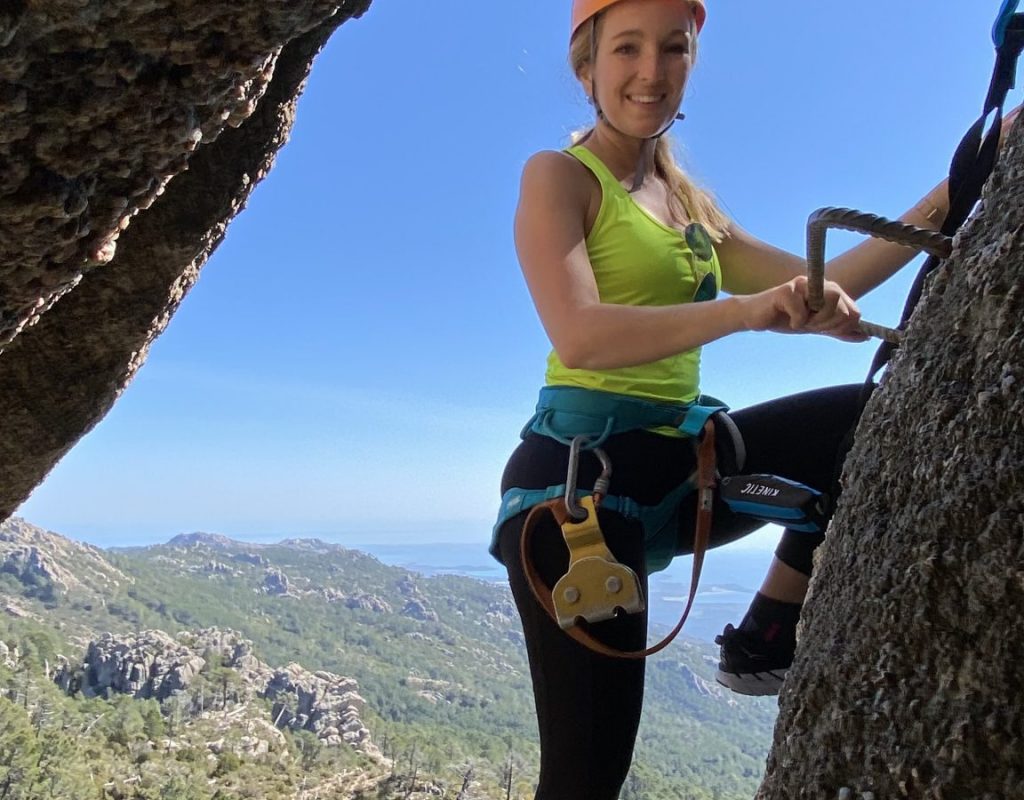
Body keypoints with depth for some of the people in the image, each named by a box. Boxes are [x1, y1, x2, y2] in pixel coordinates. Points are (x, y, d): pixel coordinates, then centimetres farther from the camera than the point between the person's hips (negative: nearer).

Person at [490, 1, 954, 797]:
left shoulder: (686, 198, 18)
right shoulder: (558, 175, -4)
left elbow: (816, 288, 15)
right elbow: (580, 336, -21)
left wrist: (948, 197, 10)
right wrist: (747, 310, -32)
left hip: (673, 465, 7)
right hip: (581, 471, -7)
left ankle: (764, 642, 1)